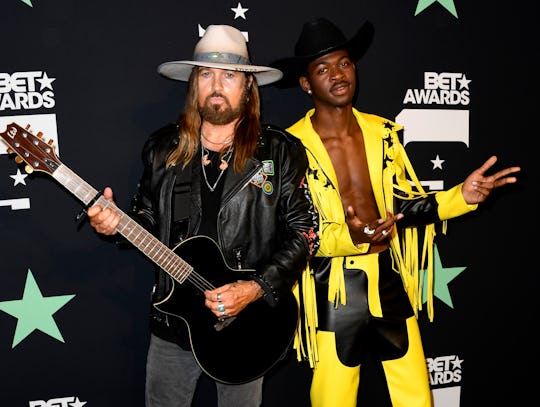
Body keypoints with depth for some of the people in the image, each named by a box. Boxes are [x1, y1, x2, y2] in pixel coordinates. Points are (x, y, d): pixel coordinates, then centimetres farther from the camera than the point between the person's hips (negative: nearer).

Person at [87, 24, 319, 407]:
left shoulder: (281, 151, -9)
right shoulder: (163, 147, 0)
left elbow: (303, 231, -9)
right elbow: (148, 218, 8)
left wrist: (255, 289, -18)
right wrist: (117, 223, -13)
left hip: (247, 324, -2)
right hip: (174, 319, 2)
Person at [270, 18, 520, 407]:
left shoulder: (384, 132, 2)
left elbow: (405, 205, 8)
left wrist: (461, 196, -7)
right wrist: (349, 237, -28)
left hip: (390, 285, 4)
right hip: (332, 294, -4)